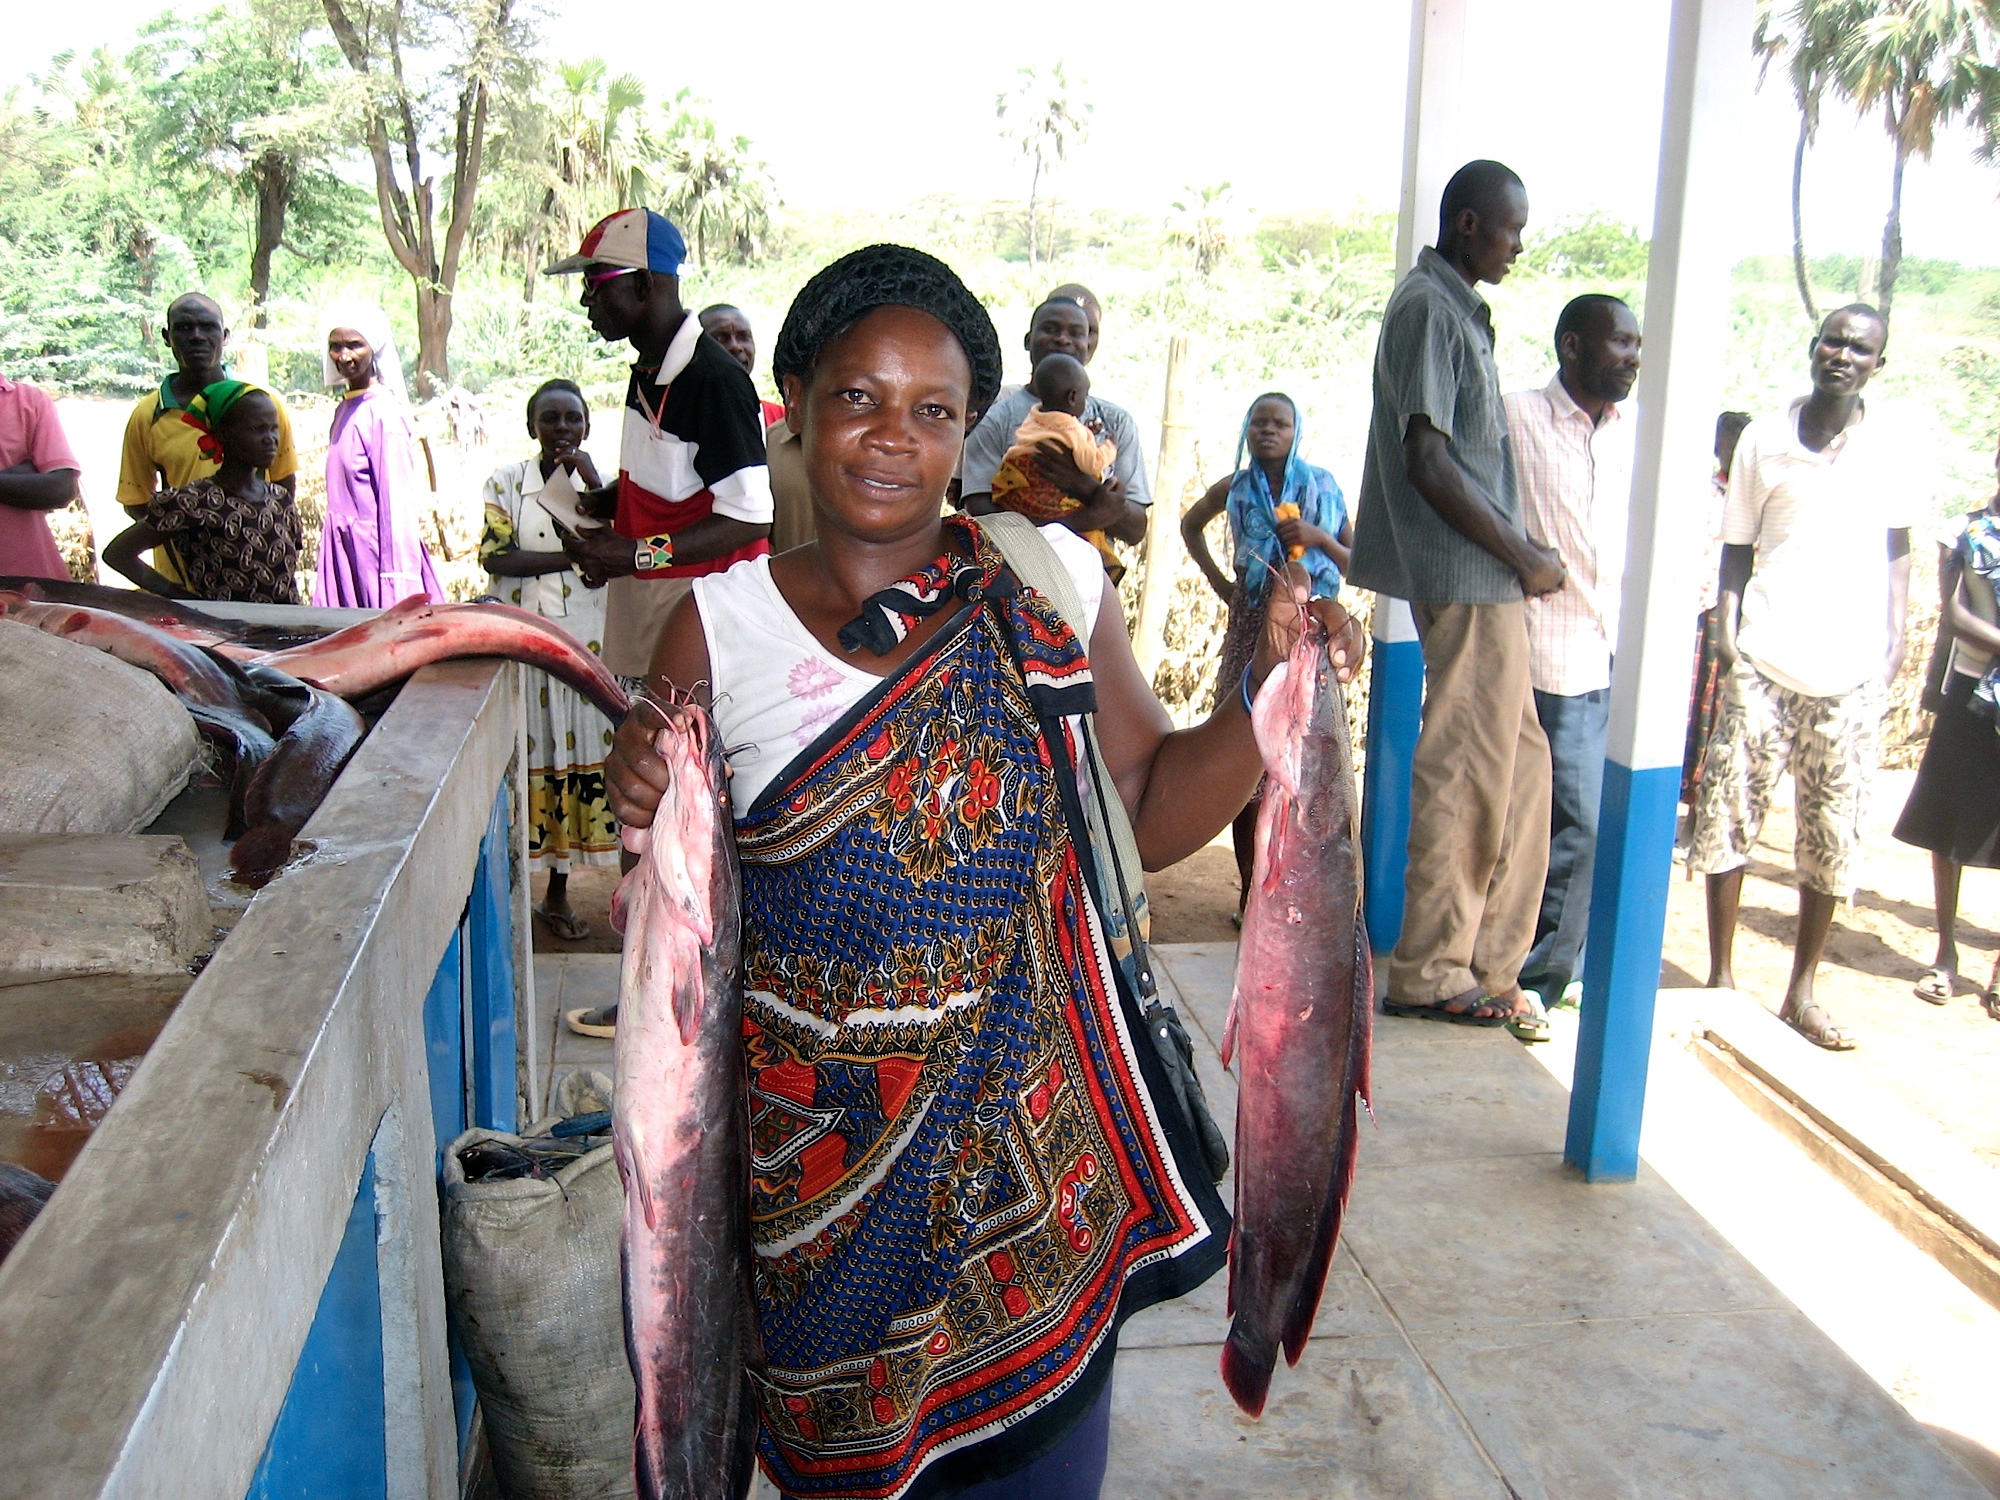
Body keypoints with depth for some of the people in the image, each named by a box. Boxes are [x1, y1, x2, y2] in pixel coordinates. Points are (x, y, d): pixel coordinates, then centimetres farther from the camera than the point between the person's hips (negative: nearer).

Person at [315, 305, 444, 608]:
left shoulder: (384, 412, -13)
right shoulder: (344, 410, 13)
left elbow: (399, 503, -17)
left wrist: (397, 587, -21)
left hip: (373, 547, -8)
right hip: (345, 551, 8)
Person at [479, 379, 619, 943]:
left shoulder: (598, 483, 6)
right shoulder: (507, 480, 1)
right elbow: (496, 556, -11)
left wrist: (590, 479, -15)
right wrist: (572, 559, -14)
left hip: (582, 642, 2)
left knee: (577, 754, 5)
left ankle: (558, 891, 17)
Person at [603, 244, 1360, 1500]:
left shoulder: (1052, 585, -3)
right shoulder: (720, 629, -5)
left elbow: (1153, 811, 3)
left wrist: (1271, 688, -12)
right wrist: (644, 808, -20)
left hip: (1026, 1132, 1)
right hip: (823, 1154, 0)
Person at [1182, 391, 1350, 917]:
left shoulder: (1322, 488, 2)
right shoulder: (1234, 489, 6)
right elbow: (1190, 525, 26)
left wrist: (1318, 537, -15)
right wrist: (1218, 583, 14)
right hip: (1250, 633, 1)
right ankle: (1251, 889, 10)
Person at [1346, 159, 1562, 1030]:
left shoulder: (1458, 309, 18)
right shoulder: (1428, 309, -13)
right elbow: (1429, 465, -20)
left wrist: (1520, 557, 15)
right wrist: (1522, 558, -13)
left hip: (1486, 579, 10)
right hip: (1467, 580, -10)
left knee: (1517, 766, 14)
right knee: (1467, 778, -3)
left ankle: (1484, 964, 24)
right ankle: (1430, 974, 9)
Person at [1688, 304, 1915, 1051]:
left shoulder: (1890, 442, 6)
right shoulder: (1764, 438, 3)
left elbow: (1897, 543, 14)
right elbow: (1737, 545, 7)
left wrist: (1897, 634, 6)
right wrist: (1727, 628, -4)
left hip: (1854, 669, 2)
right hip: (1765, 660, -1)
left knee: (1833, 835, 5)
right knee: (1730, 813, -1)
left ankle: (1801, 992, 17)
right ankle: (1721, 975, 13)